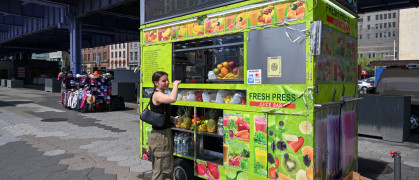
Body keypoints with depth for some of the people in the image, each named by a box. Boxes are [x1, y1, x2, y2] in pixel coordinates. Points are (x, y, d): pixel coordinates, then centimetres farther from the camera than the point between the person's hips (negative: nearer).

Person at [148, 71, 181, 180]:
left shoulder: (161, 95, 12)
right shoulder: (157, 95, -19)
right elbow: (173, 99, -40)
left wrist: (174, 119, 5)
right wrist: (175, 84, -23)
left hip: (166, 133, 10)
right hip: (160, 135, -10)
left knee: (169, 166, 21)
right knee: (162, 169, 0)